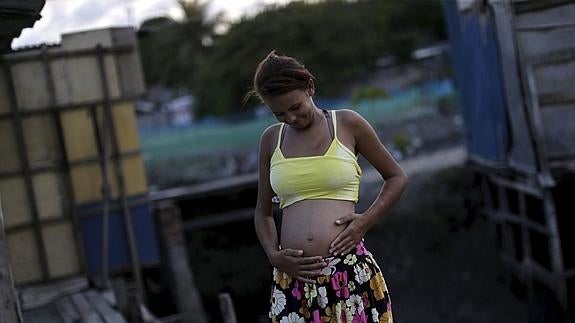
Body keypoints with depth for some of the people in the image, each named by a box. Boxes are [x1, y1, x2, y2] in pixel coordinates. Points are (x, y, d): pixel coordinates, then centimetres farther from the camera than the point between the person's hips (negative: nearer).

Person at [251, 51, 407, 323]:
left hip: (351, 273, -2)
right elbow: (263, 211, 17)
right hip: (293, 278, 2)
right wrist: (274, 255, -1)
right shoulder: (271, 139, 10)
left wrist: (367, 220, -4)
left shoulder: (347, 124, 3)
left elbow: (396, 177, 12)